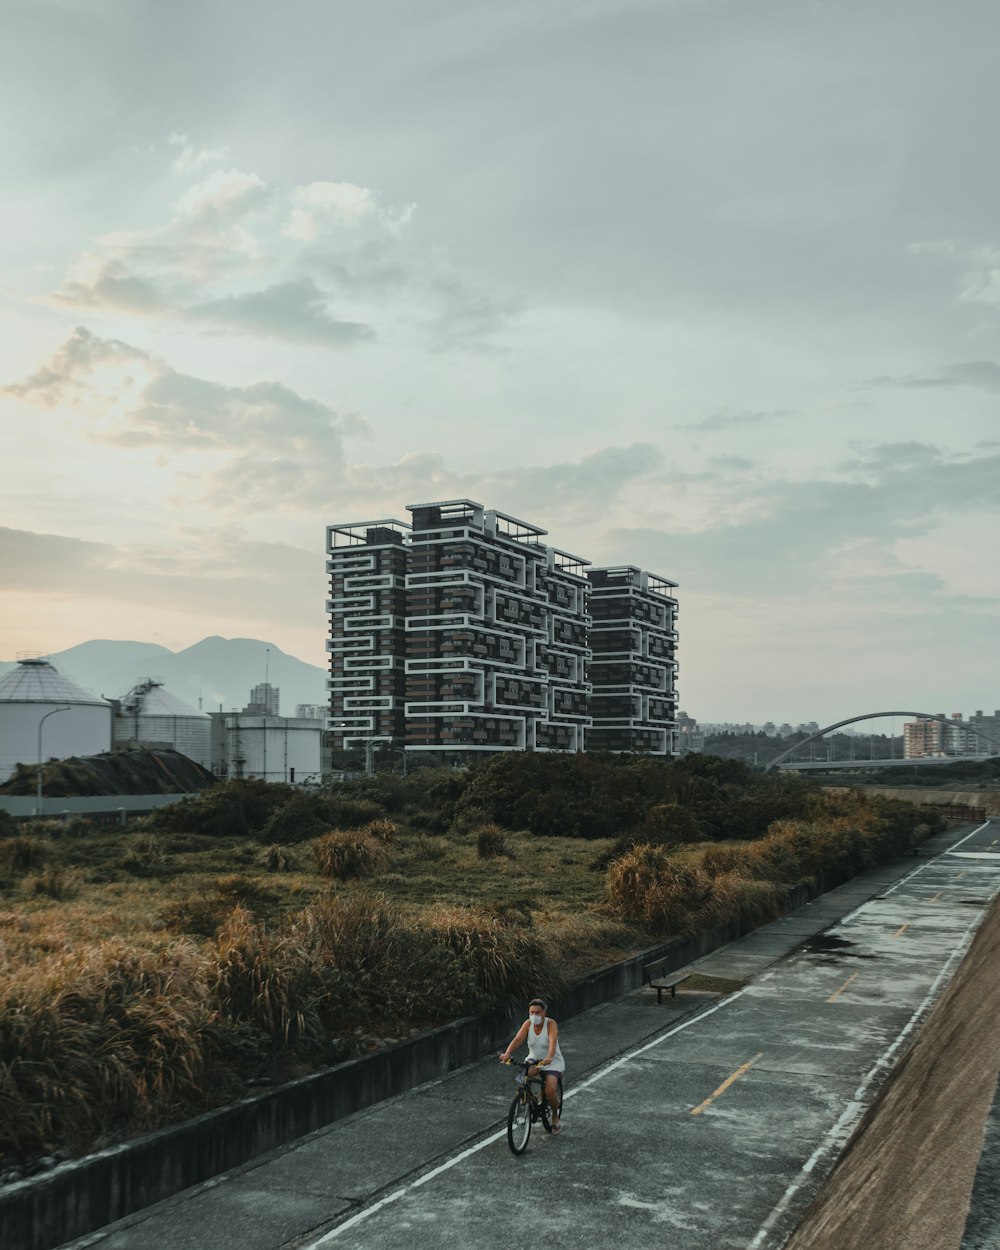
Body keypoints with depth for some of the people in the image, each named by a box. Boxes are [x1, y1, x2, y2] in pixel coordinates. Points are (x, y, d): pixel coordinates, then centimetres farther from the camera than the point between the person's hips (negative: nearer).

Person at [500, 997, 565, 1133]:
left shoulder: (551, 1024, -19)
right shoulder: (528, 1024, -10)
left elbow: (553, 1042, -36)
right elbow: (517, 1039, -22)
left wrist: (549, 1058, -55)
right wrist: (507, 1054, -40)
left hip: (552, 1063, -3)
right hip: (534, 1060, 3)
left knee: (550, 1091, -22)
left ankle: (555, 1115, 9)